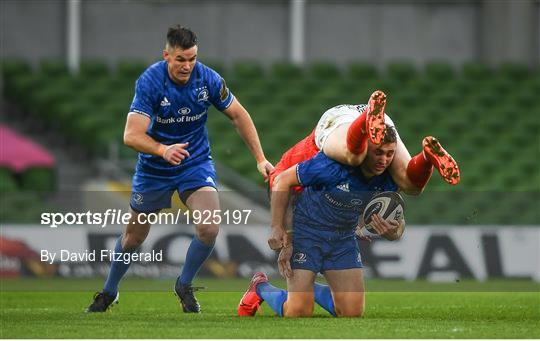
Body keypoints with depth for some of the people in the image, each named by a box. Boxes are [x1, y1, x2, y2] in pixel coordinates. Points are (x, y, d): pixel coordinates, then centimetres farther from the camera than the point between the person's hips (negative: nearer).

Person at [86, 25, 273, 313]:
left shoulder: (207, 79, -16)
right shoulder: (149, 82, -24)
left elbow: (238, 115, 0)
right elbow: (132, 135, -30)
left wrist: (260, 158, -3)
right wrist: (163, 150, -48)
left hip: (196, 163, 1)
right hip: (154, 168, -1)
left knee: (209, 229, -20)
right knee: (134, 235, 12)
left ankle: (184, 285, 7)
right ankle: (108, 292, 38)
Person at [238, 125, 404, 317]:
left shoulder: (387, 180, -13)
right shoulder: (333, 164, -28)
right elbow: (282, 181, -19)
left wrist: (393, 233, -29)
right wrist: (279, 235, -20)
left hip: (343, 239, 5)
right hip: (306, 232, -5)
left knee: (353, 313, -1)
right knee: (298, 313, -10)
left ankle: (309, 289, 28)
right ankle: (260, 287, 23)